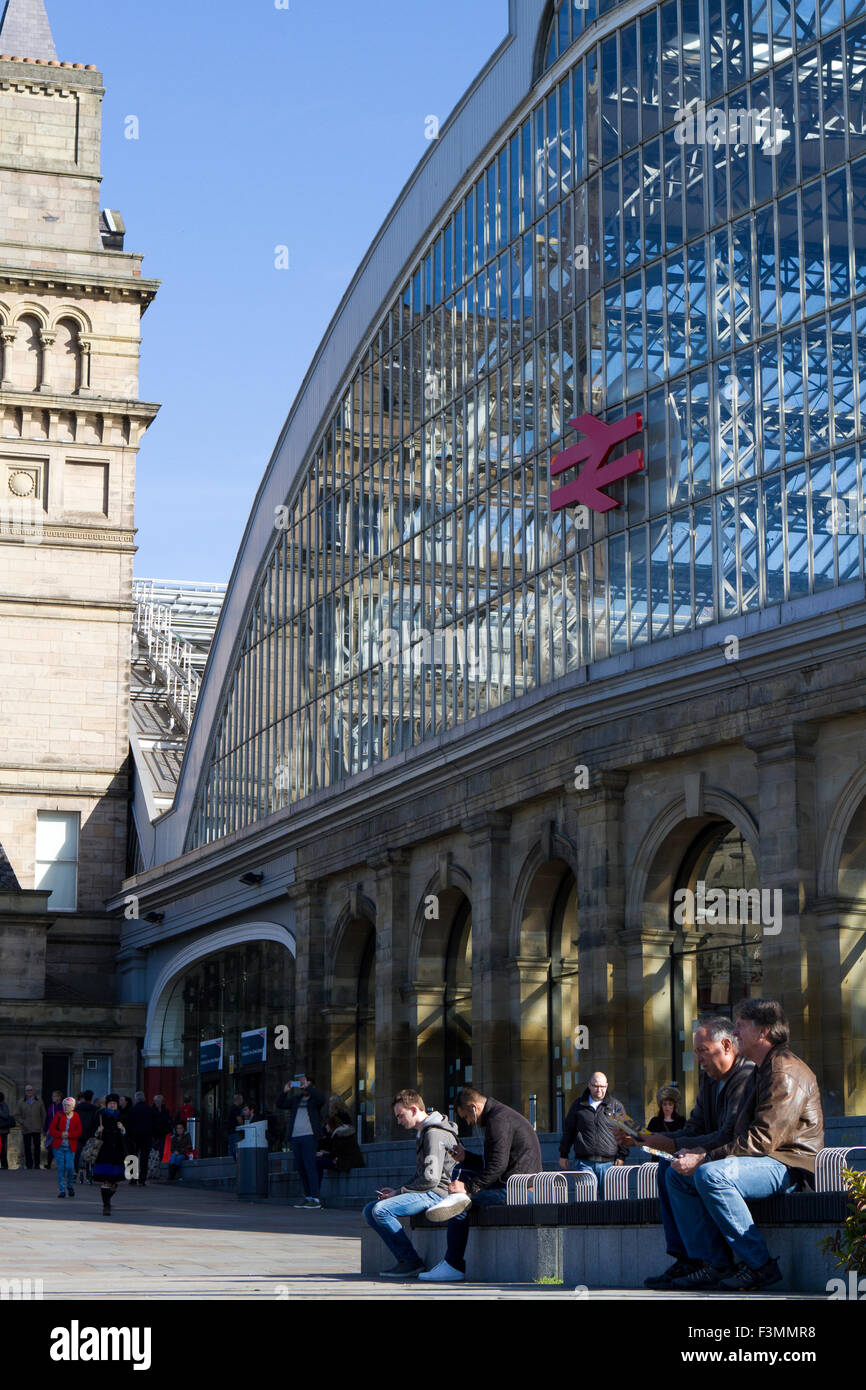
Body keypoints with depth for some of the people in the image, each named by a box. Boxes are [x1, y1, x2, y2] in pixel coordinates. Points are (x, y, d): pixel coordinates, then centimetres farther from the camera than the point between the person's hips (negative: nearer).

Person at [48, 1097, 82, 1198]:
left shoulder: (76, 1117, 2)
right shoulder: (58, 1115, 2)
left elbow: (79, 1132, -2)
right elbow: (51, 1130, 0)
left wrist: (68, 1134, -17)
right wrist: (61, 1134, -15)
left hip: (70, 1147, -1)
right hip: (58, 1146, 1)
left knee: (69, 1167, -9)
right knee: (61, 1167, -1)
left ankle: (70, 1186, 17)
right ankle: (62, 1189, 8)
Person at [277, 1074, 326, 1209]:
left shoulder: (314, 1098, 3)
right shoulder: (296, 1099, 20)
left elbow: (321, 1099, -19)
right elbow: (280, 1105, 16)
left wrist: (308, 1087, -15)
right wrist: (285, 1091, 3)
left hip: (309, 1136, -6)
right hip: (295, 1137, 6)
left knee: (309, 1166, -13)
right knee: (300, 1168, 6)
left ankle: (315, 1198, -13)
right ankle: (308, 1197, 12)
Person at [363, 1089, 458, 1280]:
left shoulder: (435, 1134, -13)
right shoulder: (423, 1133, 20)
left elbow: (431, 1178, -21)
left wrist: (399, 1193, -12)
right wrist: (396, 1190, 9)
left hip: (436, 1193, -11)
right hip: (425, 1193, 11)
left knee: (382, 1210, -25)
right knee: (370, 1210, 3)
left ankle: (412, 1262, -17)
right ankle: (405, 1260, -5)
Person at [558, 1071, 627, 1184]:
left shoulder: (616, 1106, 8)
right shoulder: (579, 1105, 11)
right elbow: (568, 1130, 17)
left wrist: (621, 1156, 1)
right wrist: (563, 1154, 15)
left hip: (608, 1162, 0)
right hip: (584, 1163, 0)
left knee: (607, 1192, -1)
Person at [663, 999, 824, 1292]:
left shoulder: (786, 1072, -15)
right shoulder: (761, 1071, 21)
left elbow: (763, 1140, -22)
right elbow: (744, 1136, 22)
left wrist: (705, 1159, -19)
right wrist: (704, 1153, 5)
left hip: (789, 1168, -11)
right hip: (766, 1162, 11)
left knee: (711, 1175, -32)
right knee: (678, 1176, 4)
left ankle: (759, 1265, -24)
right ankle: (714, 1264, -5)